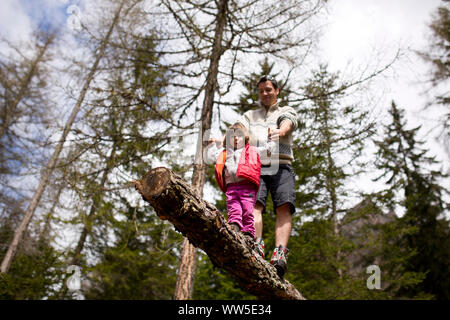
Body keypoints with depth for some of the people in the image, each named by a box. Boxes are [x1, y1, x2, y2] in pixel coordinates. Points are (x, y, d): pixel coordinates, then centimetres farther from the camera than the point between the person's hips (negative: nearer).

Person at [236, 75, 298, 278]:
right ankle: (257, 247, -34)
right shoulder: (250, 115, 31)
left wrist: (279, 132, -29)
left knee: (284, 207, -21)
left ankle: (280, 254, -33)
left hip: (280, 166, -2)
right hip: (255, 166, 2)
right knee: (254, 204, -21)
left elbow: (287, 125, -2)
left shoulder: (286, 112, 24)